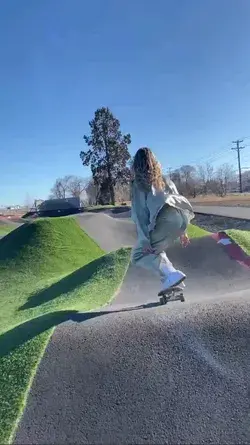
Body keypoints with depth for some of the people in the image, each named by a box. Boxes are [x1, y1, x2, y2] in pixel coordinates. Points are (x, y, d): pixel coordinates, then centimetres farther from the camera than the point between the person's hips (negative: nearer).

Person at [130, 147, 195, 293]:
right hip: (181, 216, 7)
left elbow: (139, 213, 1)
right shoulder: (164, 180, 28)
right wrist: (182, 232, 29)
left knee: (138, 255, 6)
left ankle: (172, 275, -10)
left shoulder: (138, 183, 11)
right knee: (155, 250, 26)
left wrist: (144, 240, -3)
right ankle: (171, 280, 17)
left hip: (165, 219, -7)